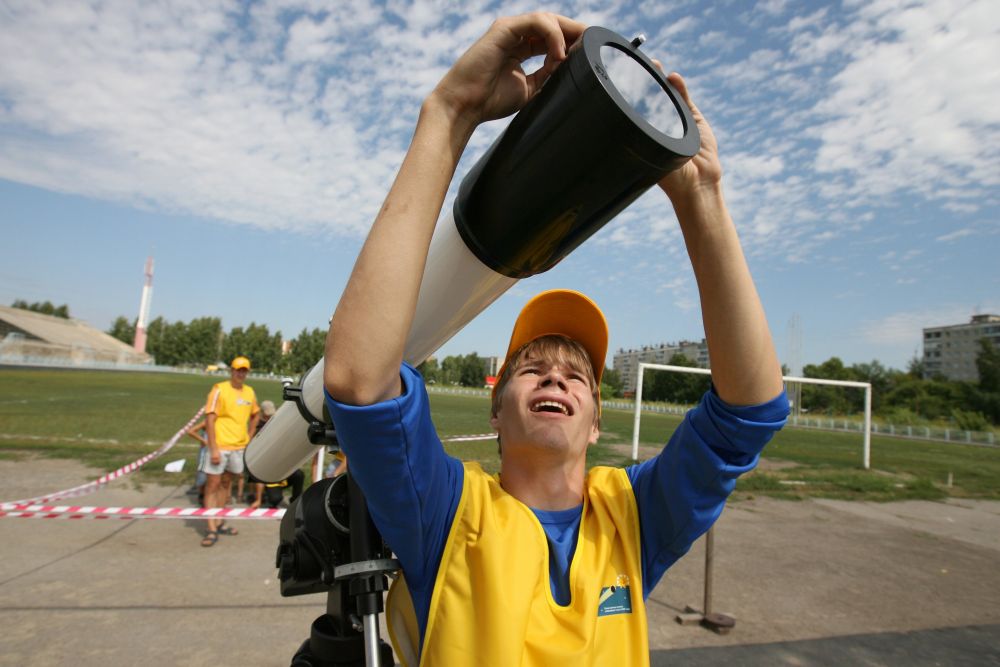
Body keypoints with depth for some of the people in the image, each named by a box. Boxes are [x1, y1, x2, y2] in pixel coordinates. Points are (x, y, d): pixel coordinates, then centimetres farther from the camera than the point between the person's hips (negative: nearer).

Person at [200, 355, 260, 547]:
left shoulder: (249, 392, 6)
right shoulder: (220, 390, -10)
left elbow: (255, 414, 23)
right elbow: (209, 420, -14)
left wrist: (249, 436, 13)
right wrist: (213, 449, -19)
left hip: (239, 447, 6)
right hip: (220, 446, -5)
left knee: (226, 483, 14)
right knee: (213, 484, -4)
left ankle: (218, 522, 25)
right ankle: (212, 529, 0)